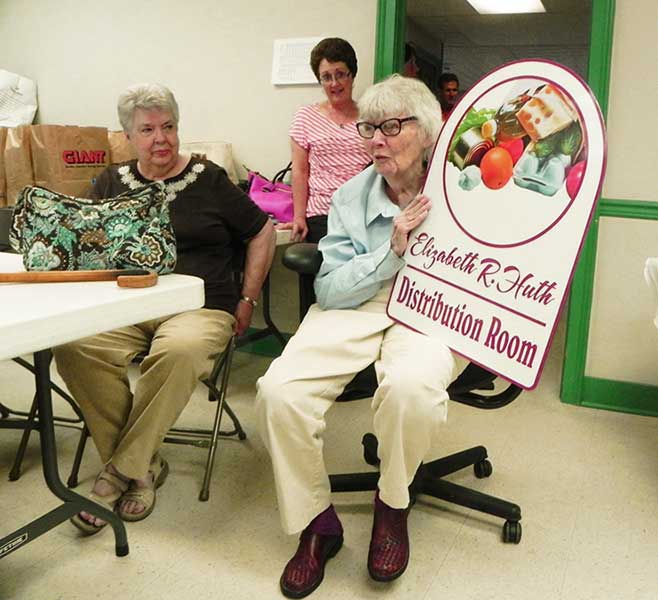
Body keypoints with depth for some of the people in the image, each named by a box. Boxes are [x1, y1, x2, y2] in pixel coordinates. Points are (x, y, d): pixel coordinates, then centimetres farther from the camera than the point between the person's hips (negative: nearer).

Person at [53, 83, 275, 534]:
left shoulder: (208, 179, 7)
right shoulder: (112, 183, 16)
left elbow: (262, 232, 12)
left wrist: (247, 301, 6)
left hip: (200, 307, -3)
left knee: (179, 350, -37)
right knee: (73, 345, -28)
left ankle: (125, 470, -15)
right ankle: (146, 465, -13)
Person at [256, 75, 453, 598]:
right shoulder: (351, 197, 10)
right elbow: (329, 289, 1)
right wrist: (391, 253, -10)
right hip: (354, 310, 3)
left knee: (410, 385, -37)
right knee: (279, 391, -24)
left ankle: (393, 507, -4)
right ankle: (317, 523, 0)